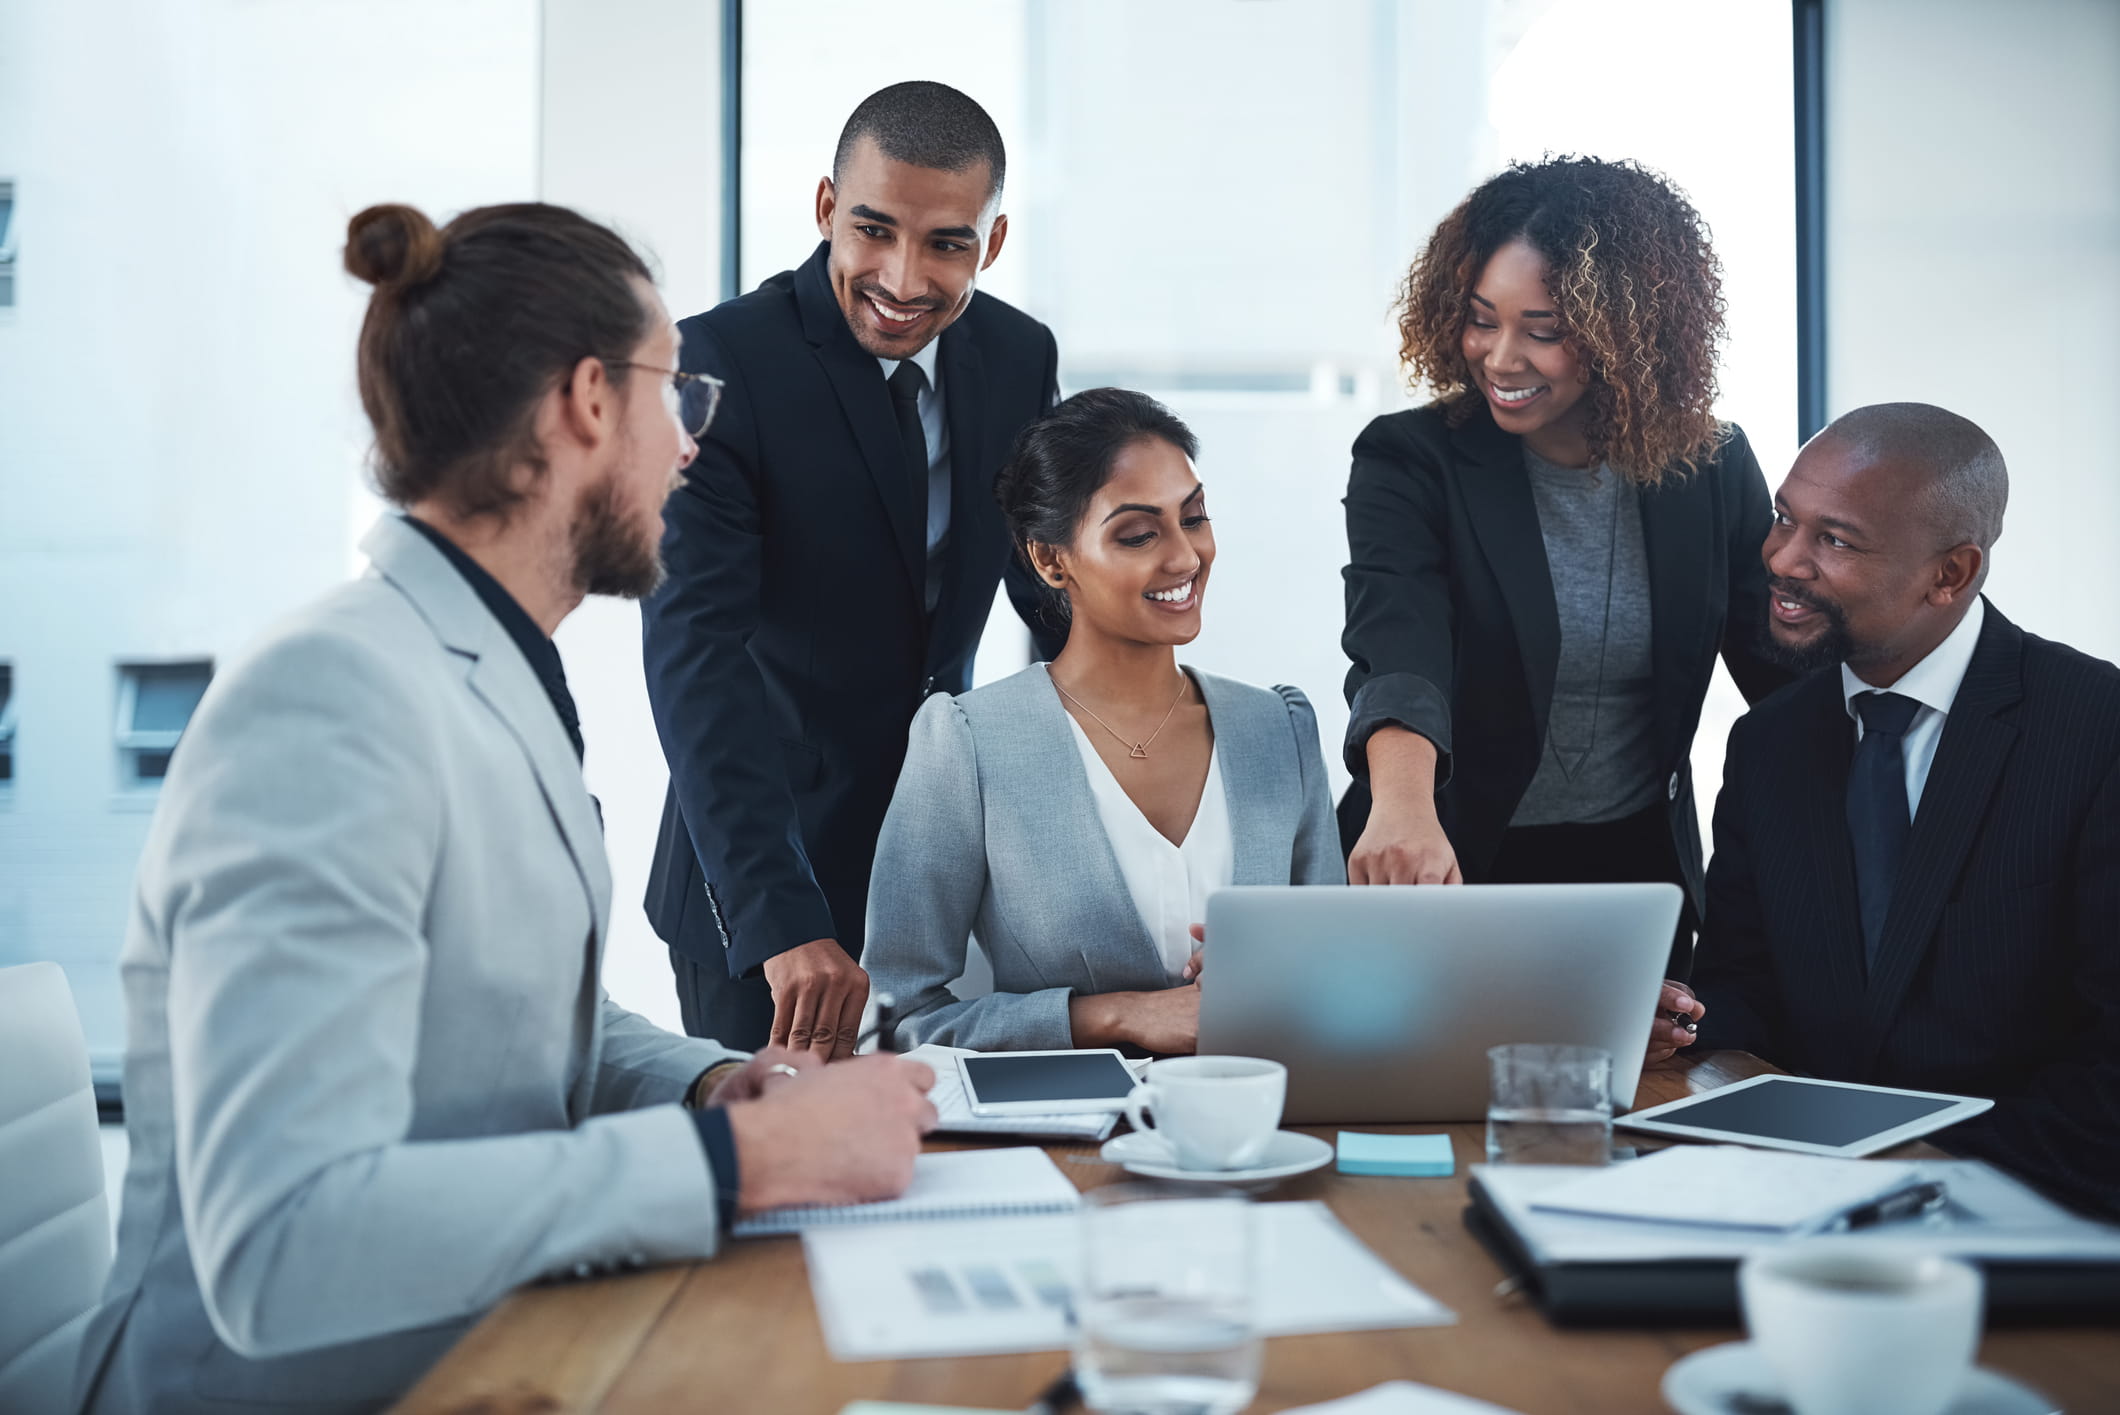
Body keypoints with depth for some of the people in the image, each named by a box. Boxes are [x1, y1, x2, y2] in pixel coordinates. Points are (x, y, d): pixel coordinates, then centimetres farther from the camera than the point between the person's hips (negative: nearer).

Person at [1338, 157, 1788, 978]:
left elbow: (1785, 668, 5)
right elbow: (1396, 646, -28)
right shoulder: (1410, 463, -11)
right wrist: (1402, 803, -48)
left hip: (1643, 868, 3)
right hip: (1452, 866, -2)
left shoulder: (1712, 470, -2)